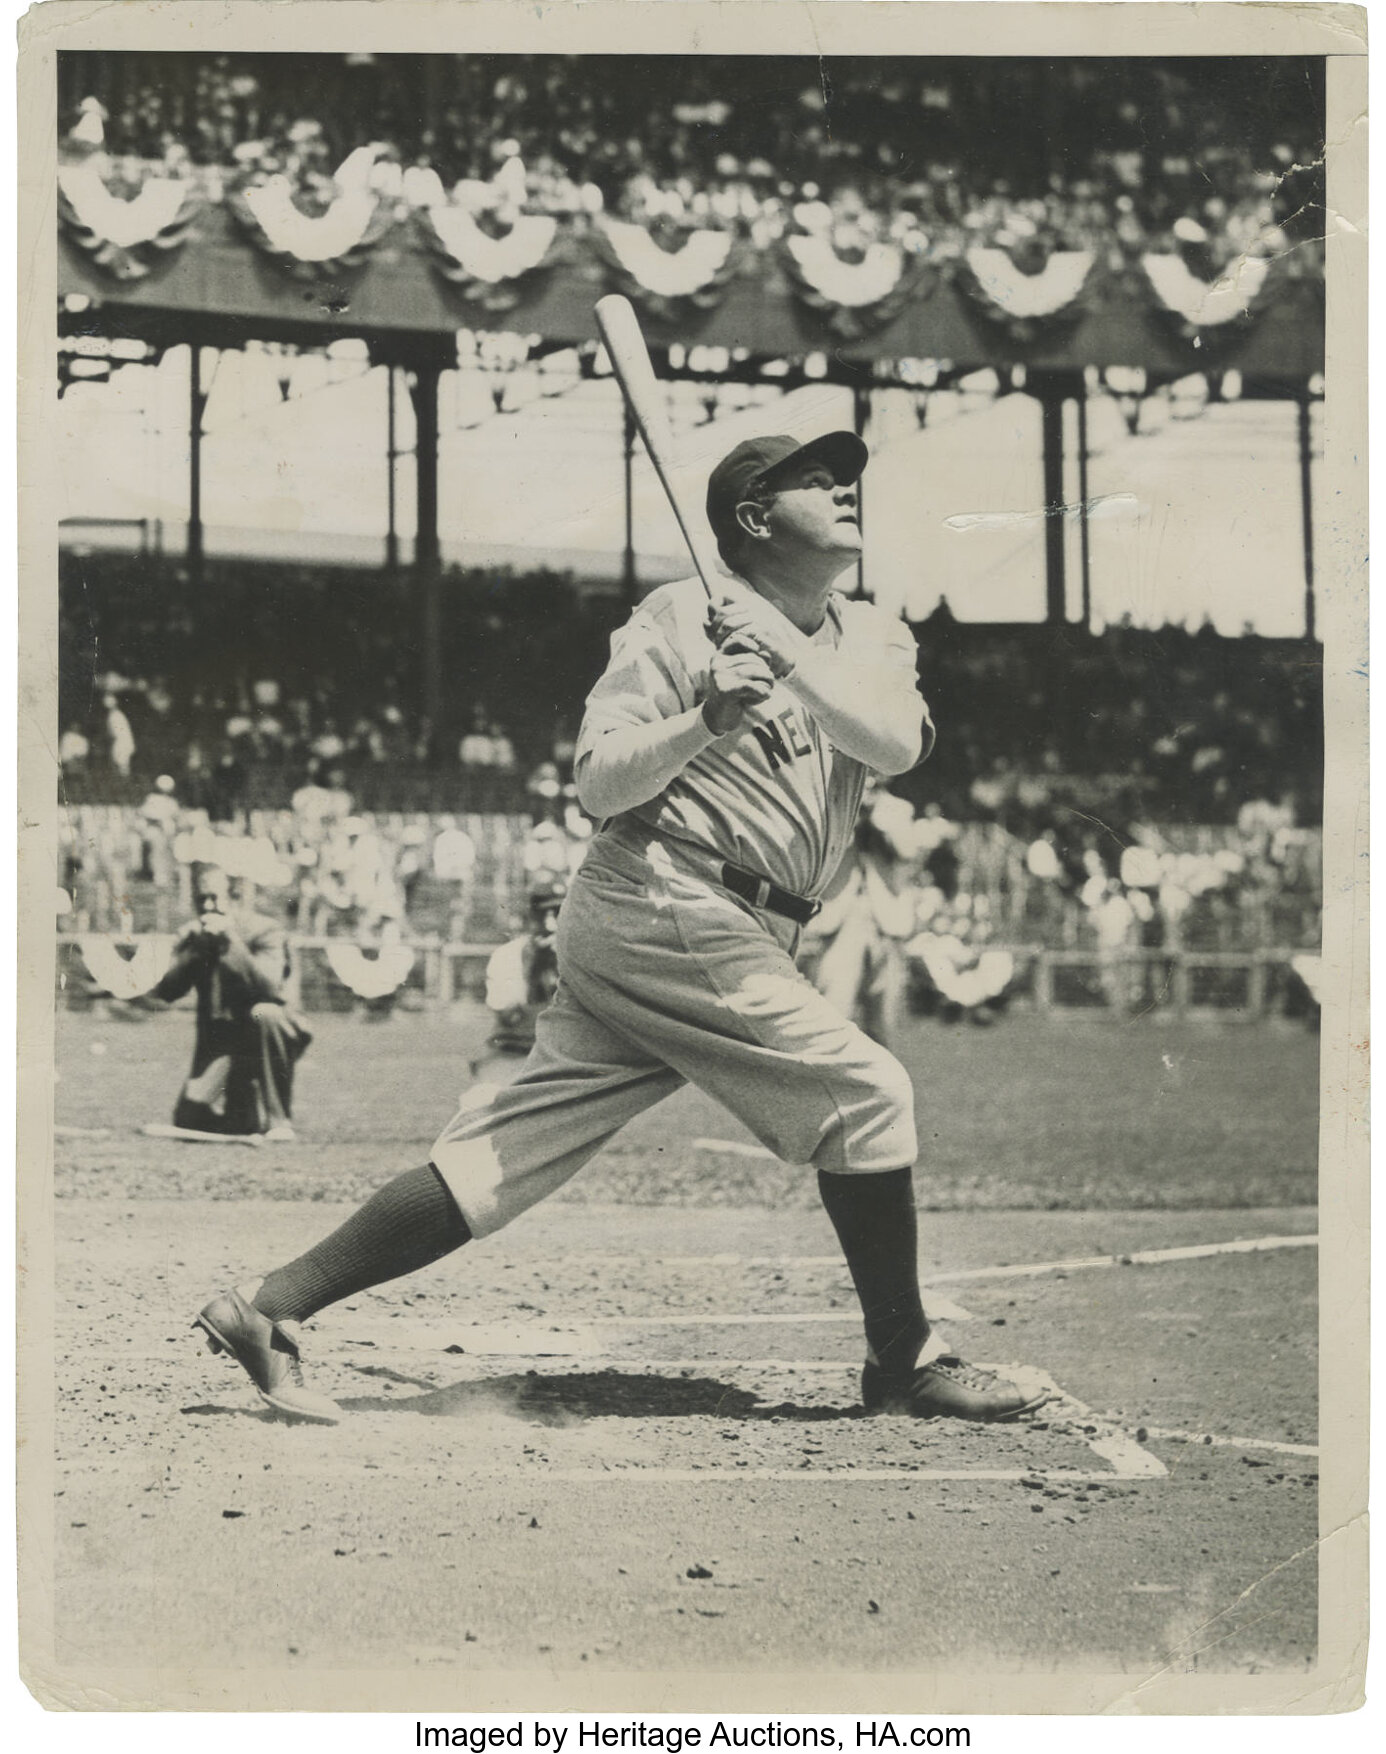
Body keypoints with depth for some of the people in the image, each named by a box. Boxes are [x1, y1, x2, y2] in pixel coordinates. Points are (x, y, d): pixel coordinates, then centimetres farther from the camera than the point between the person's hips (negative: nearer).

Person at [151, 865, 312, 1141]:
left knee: (264, 1014, -40)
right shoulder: (189, 936, 3)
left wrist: (230, 940, -28)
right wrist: (194, 949, -18)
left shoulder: (263, 930, -11)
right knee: (189, 1121, -11)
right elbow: (165, 993, -6)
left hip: (261, 1034, -4)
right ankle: (244, 1100, 24)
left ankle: (279, 1120, -28)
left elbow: (268, 986, -28)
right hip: (217, 1043, 4)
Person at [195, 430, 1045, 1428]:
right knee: (866, 1093, -10)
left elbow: (898, 741, -5)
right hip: (664, 906, -6)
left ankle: (268, 1309, 3)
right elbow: (599, 781, -5)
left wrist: (785, 648, -16)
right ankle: (903, 1365, 1)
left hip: (736, 942, 6)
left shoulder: (873, 640, 17)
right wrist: (706, 719, -21)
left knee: (505, 1158, 1)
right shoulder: (681, 618, 0)